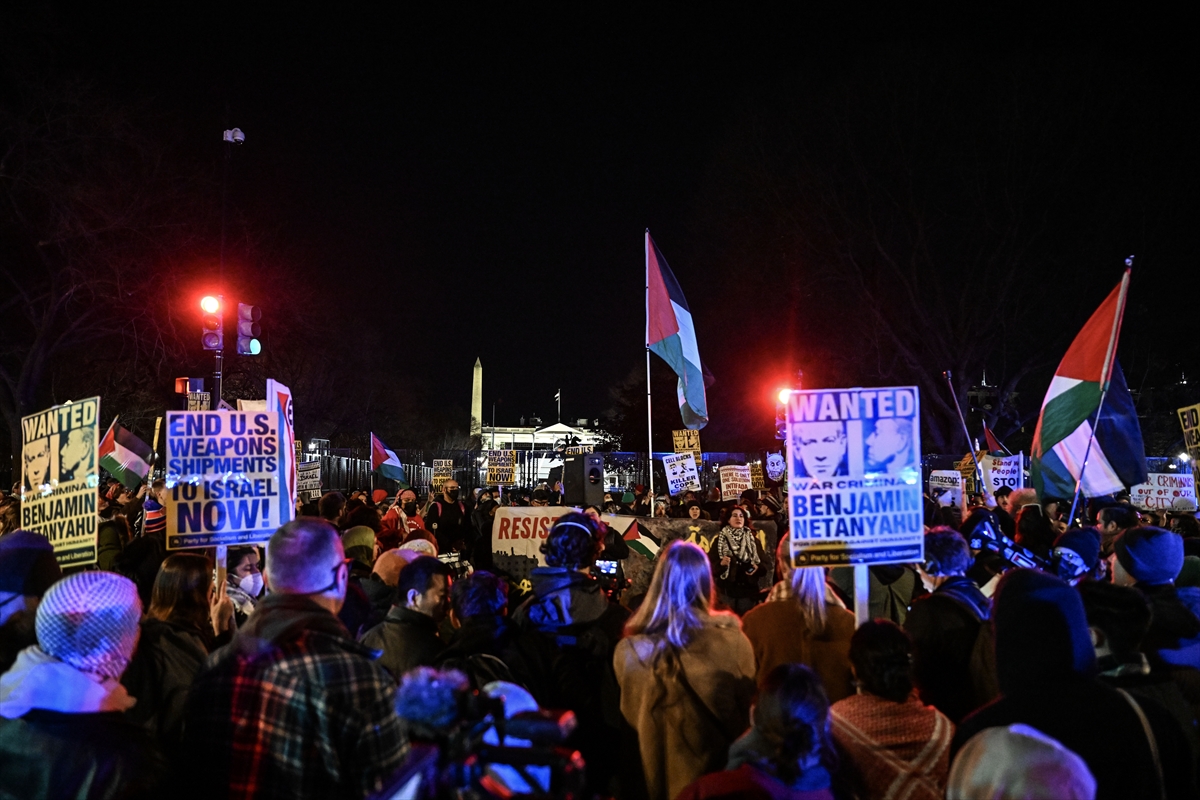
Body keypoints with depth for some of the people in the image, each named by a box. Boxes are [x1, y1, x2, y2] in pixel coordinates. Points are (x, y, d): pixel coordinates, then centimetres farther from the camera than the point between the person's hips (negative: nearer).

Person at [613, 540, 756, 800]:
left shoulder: (631, 650, -20)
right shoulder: (732, 639, -19)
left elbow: (632, 716, -2)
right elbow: (748, 709, -3)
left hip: (661, 773, 0)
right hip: (723, 773, 0)